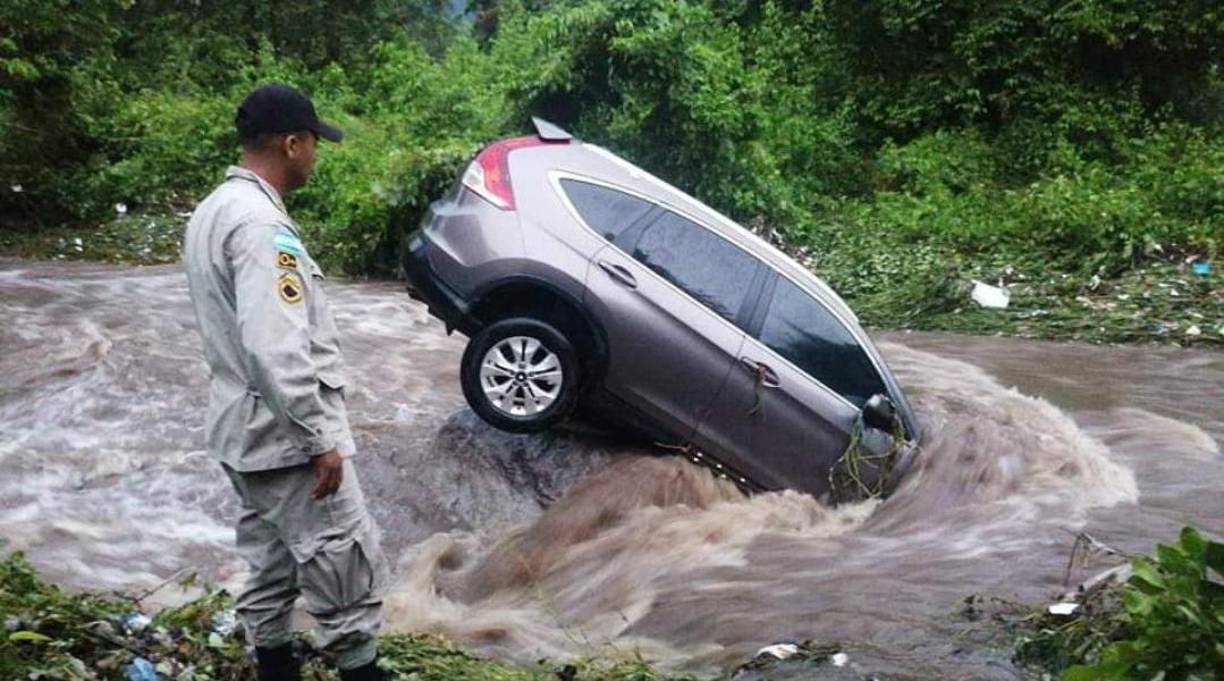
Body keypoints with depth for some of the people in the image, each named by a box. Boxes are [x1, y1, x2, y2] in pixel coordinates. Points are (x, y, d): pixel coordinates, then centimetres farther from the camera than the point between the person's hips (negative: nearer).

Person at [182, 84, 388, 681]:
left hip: (242, 428, 10)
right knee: (345, 560, 0)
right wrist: (321, 439, -23)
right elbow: (276, 350, -28)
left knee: (271, 559, 18)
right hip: (284, 433, -10)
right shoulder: (259, 222, -21)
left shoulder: (213, 210, 11)